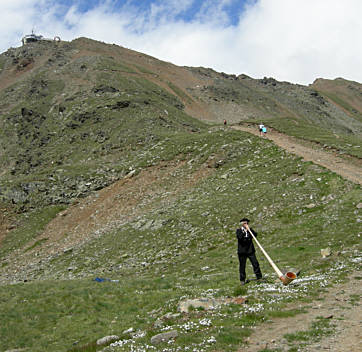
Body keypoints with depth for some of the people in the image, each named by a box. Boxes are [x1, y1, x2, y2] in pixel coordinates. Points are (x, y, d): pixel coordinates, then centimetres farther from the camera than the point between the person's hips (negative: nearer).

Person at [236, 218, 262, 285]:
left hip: (250, 250, 2)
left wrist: (249, 229, -15)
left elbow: (255, 235, -7)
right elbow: (239, 237, -18)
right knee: (242, 265, 3)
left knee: (255, 263, -3)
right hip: (242, 251, -2)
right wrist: (244, 231, -20)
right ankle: (242, 280, 14)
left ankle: (259, 277, 7)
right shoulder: (239, 230, 0)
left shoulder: (250, 229, 9)